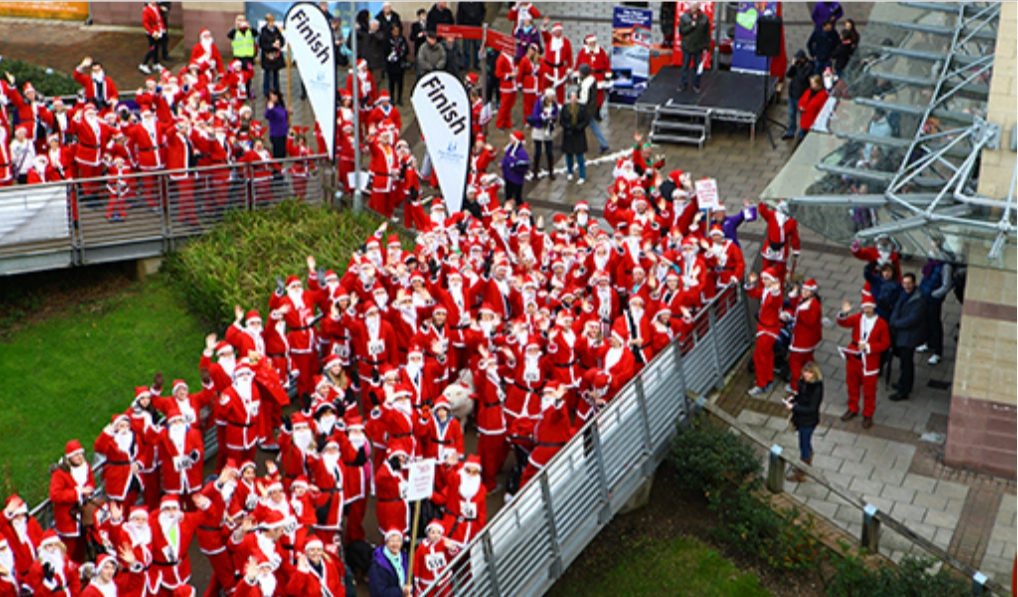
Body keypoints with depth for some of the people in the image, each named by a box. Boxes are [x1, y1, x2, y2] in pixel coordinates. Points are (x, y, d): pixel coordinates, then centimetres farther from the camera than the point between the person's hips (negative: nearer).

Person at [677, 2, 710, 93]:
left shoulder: (704, 18, -1)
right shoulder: (684, 17, -2)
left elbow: (707, 34, 2)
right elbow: (681, 31, -8)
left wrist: (706, 47, 0)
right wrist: (691, 26, -20)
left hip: (699, 48, 0)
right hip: (687, 47, 0)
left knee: (697, 67, 8)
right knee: (685, 67, 7)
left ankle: (696, 85, 20)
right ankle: (682, 85, 17)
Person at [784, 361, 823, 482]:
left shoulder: (816, 389, -29)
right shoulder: (804, 382, -5)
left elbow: (811, 409, -27)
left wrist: (793, 407, -28)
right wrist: (793, 397, -6)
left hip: (808, 422, -8)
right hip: (801, 419, 8)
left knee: (804, 446, 8)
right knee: (806, 443, 26)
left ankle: (800, 475, 24)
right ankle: (807, 465, 48)